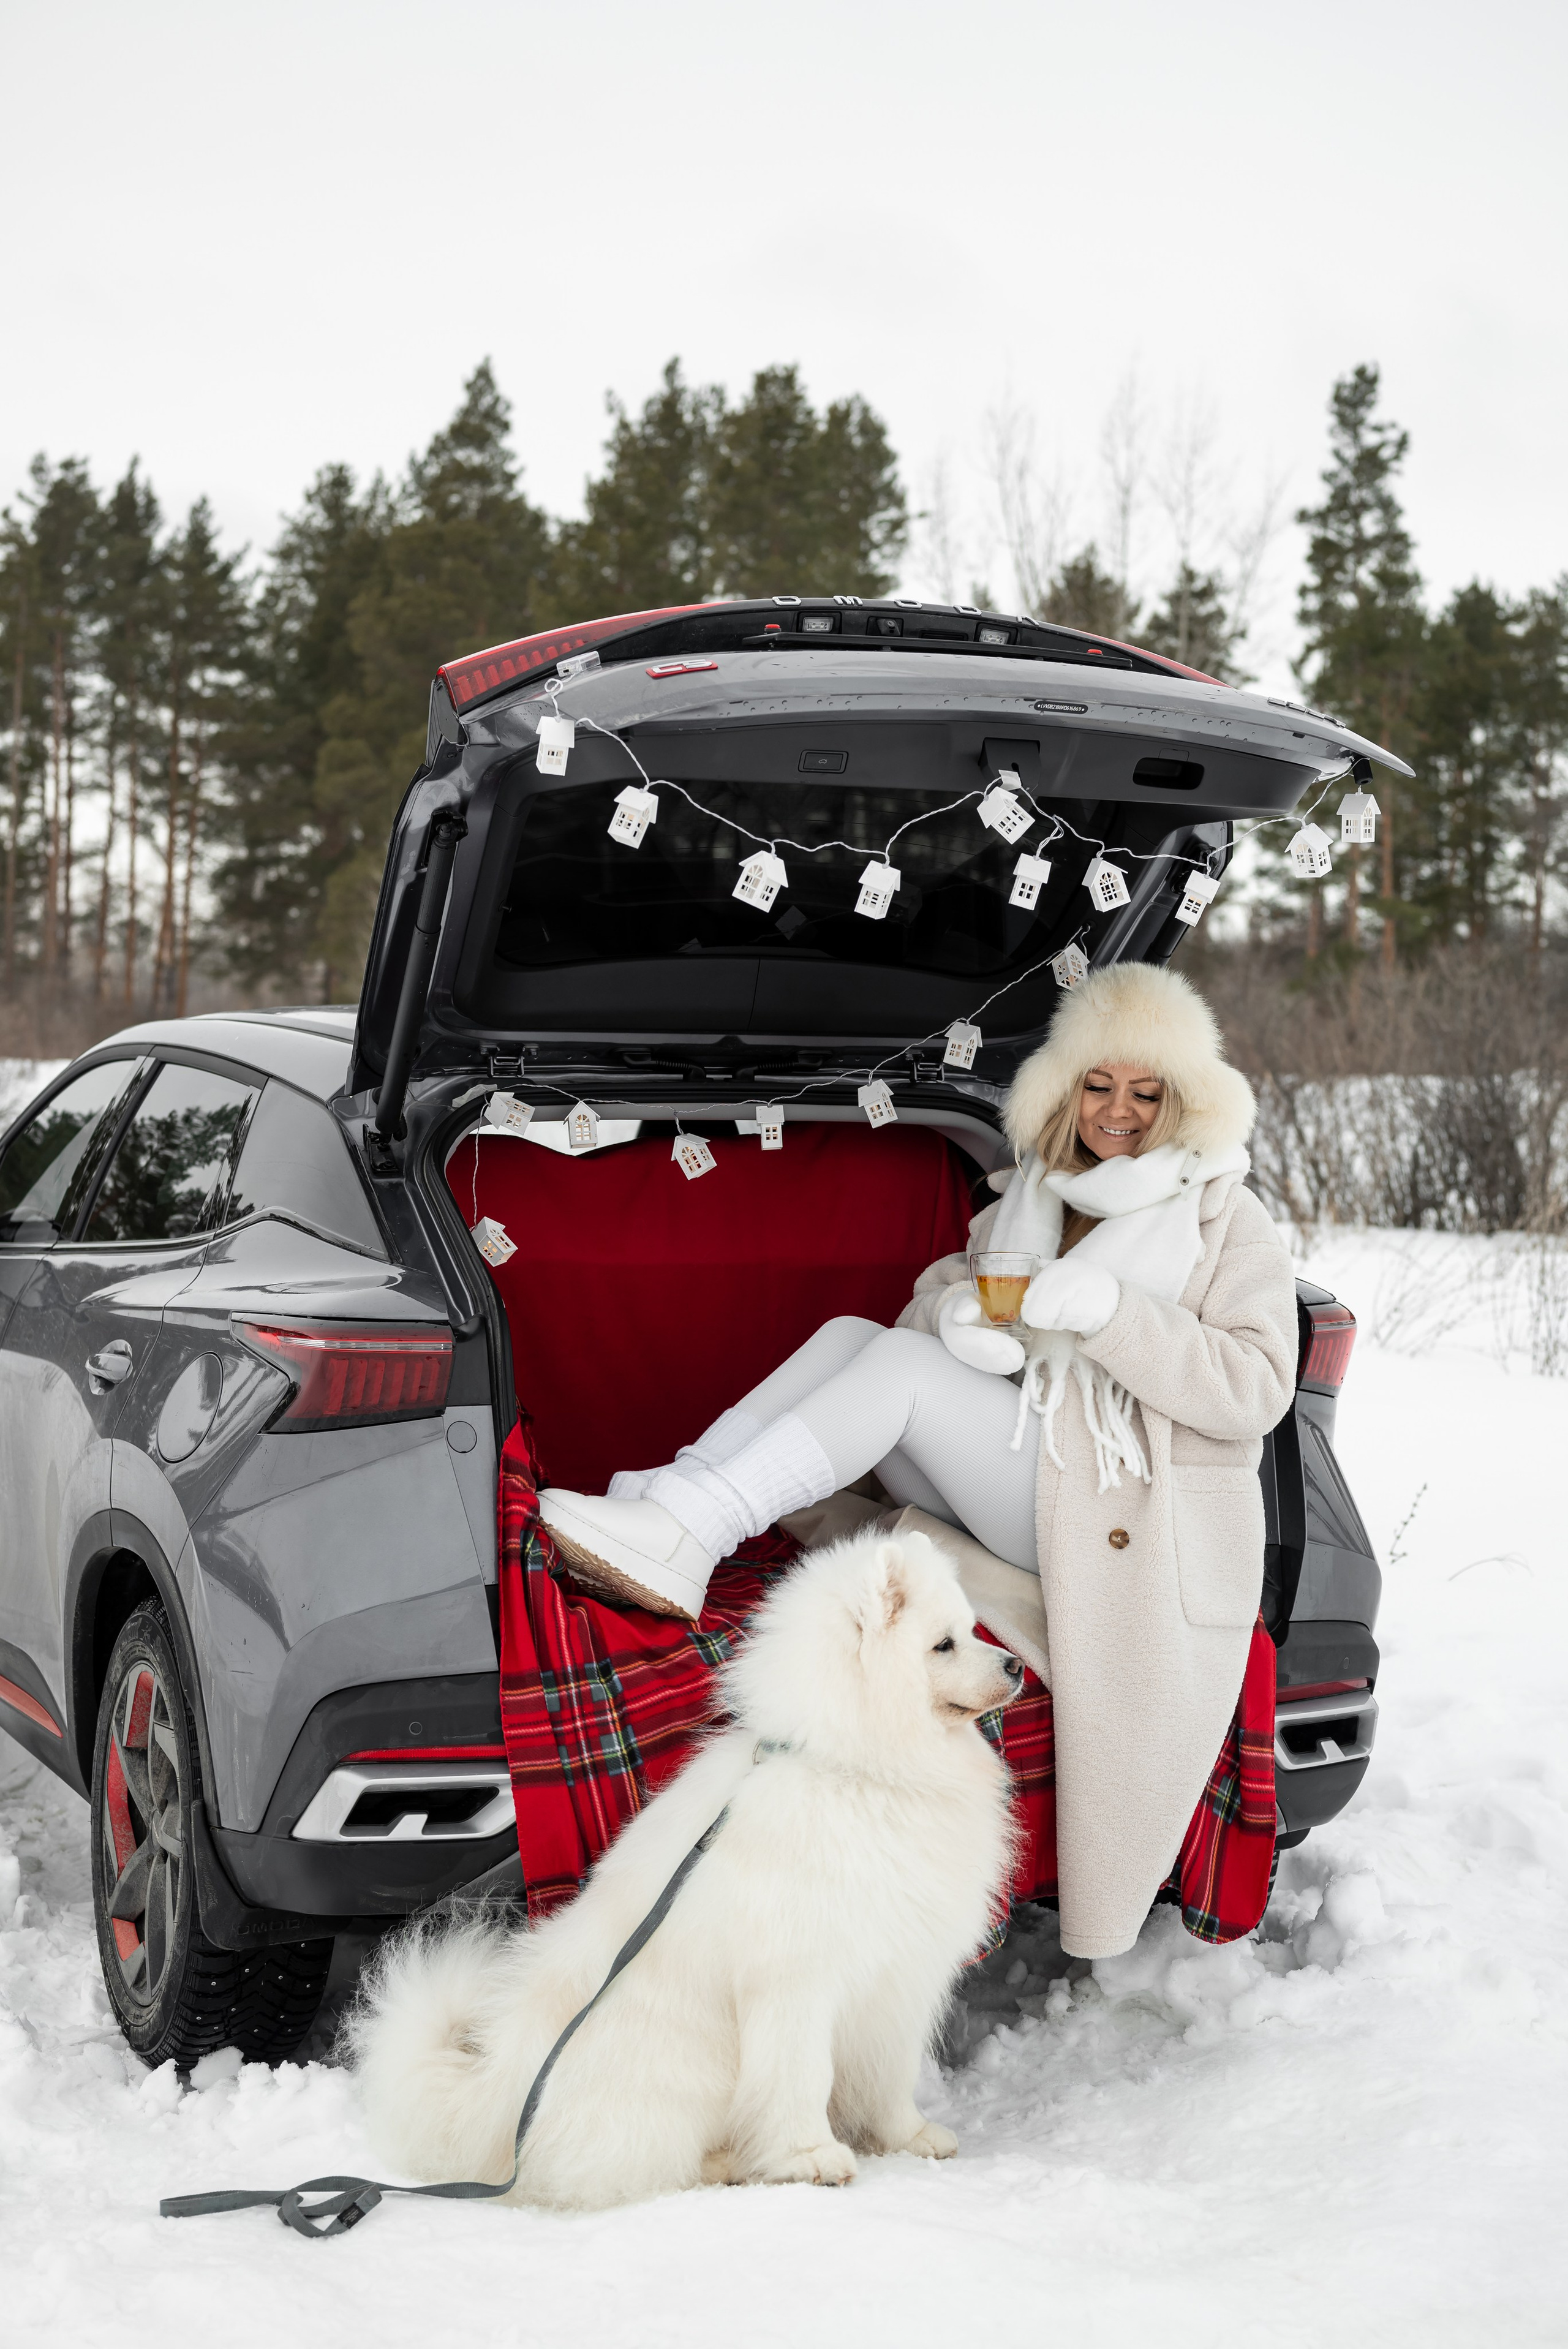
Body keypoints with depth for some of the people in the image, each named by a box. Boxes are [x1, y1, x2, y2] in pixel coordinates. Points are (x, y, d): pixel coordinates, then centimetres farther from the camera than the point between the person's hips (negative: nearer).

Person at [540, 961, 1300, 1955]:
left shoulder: (1227, 1221, 0)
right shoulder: (1039, 1194, 18)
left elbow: (1256, 1389, -11)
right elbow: (940, 1293, 15)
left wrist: (1113, 1311, -22)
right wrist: (961, 1315, -11)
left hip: (1117, 1516, -6)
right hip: (1015, 1484, 6)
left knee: (900, 1365, -25)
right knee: (851, 1337, -16)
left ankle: (691, 1532, -30)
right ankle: (673, 1505, -26)